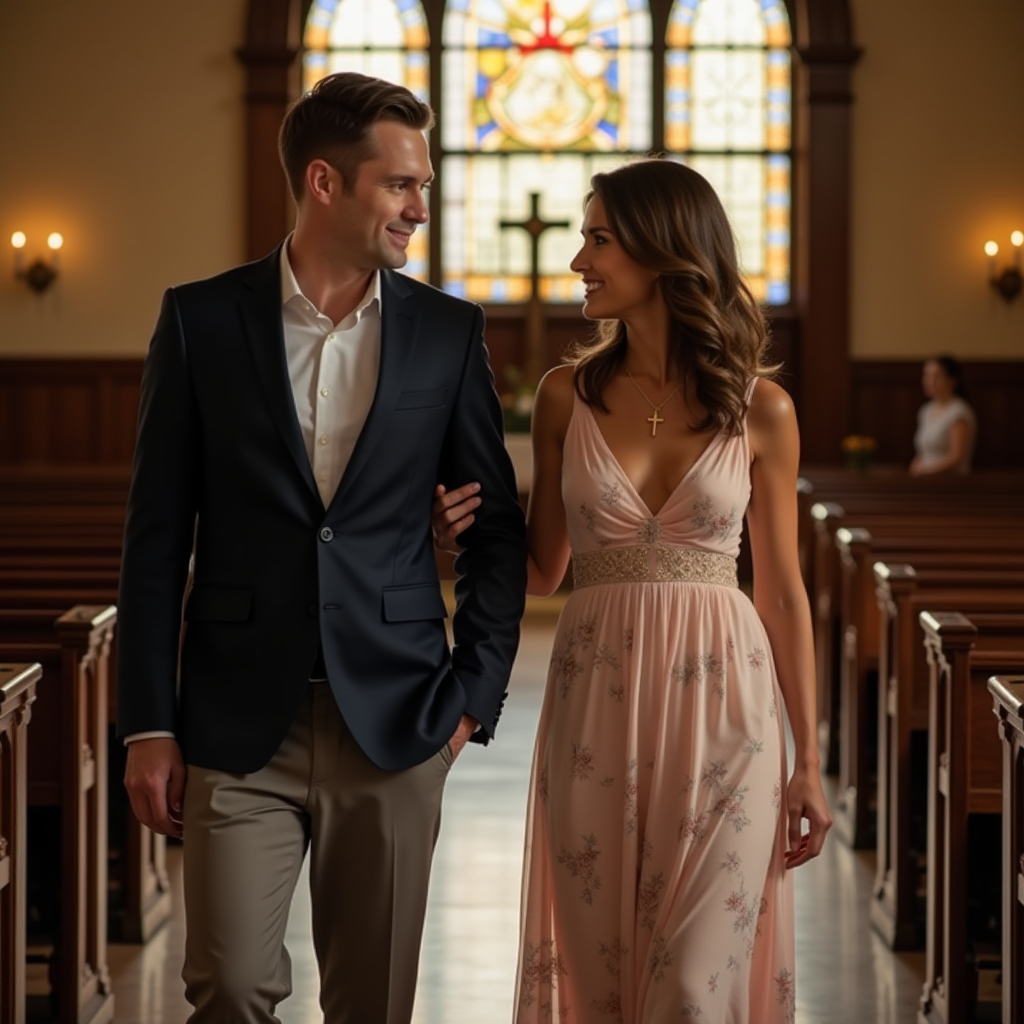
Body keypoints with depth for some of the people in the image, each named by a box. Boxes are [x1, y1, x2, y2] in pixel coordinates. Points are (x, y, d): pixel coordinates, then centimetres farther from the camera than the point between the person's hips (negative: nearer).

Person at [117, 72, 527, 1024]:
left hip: (395, 721, 2)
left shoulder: (449, 331, 5)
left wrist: (476, 693, 1)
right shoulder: (202, 321, 0)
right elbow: (156, 535, 1)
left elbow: (497, 527, 10)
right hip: (239, 722, -1)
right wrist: (149, 726, -3)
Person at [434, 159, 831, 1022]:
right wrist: (466, 534, -11)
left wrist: (808, 761, 3)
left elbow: (782, 592, 4)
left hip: (720, 706, -2)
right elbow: (542, 568, 10)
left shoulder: (760, 410, 0)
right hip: (597, 710, 2)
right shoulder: (568, 396, 4)